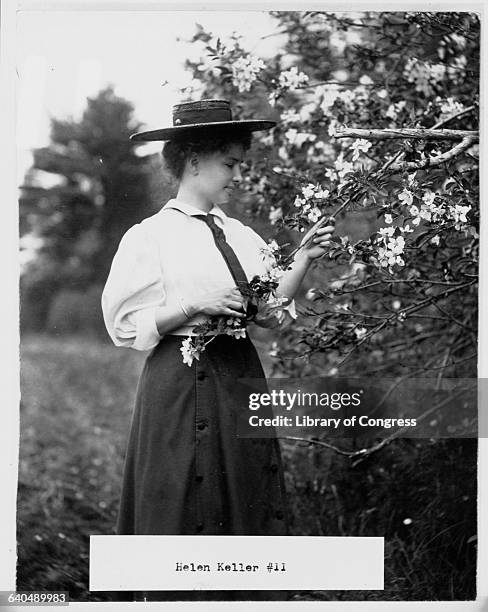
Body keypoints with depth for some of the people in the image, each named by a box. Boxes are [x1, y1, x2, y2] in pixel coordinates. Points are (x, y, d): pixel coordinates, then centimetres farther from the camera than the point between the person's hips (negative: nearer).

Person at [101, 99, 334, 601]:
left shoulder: (241, 235, 10)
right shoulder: (148, 237, -4)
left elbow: (269, 311, 7)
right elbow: (125, 324, -6)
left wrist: (303, 261, -5)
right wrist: (194, 306, -16)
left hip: (241, 377, 5)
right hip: (182, 383, -5)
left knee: (246, 499, 7)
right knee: (184, 508, 0)